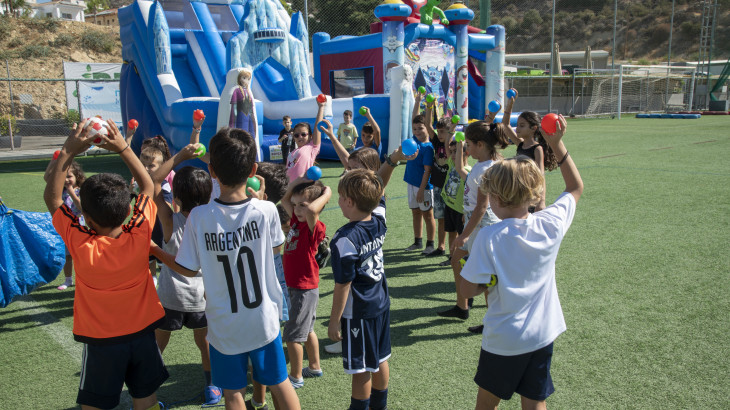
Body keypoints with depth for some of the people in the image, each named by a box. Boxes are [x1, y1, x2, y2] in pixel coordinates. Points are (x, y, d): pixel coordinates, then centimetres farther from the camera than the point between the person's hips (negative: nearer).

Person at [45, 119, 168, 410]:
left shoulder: (81, 245, -23)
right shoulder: (139, 236, -19)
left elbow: (51, 196, -11)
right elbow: (148, 187, -4)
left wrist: (68, 151, -14)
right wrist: (123, 148, -6)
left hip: (100, 341, -2)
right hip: (142, 332, 2)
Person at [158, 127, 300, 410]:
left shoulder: (199, 217, -20)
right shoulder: (266, 210, -18)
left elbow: (188, 270, -9)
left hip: (225, 326, -1)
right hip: (264, 319, 1)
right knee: (279, 382, 21)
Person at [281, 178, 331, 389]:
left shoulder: (314, 227, -22)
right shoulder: (296, 220, 2)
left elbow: (312, 210, -45)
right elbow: (284, 200, 14)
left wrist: (326, 193, -29)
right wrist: (299, 181, 0)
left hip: (305, 289, -9)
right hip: (295, 286, 9)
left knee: (292, 336, 2)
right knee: (307, 330, 23)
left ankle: (296, 377, 18)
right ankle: (315, 367, 39)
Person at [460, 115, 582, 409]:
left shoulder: (489, 238, -22)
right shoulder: (552, 223, -11)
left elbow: (469, 289, -18)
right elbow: (576, 188, 8)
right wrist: (557, 144, 5)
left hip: (503, 340, -3)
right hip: (543, 334, 4)